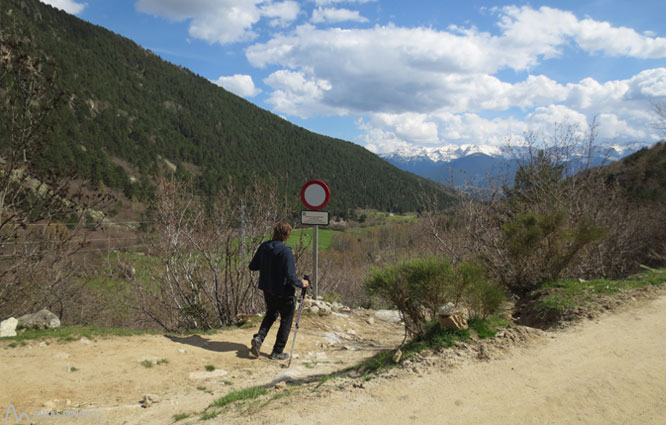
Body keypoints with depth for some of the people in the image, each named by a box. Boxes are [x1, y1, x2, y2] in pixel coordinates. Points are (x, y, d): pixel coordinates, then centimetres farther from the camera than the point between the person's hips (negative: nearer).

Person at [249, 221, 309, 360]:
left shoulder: (263, 247, -4)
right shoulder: (286, 251, -24)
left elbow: (252, 266, 5)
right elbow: (290, 277, -26)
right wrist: (301, 283, -9)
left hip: (267, 290, 6)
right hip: (284, 292, -6)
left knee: (271, 313, 29)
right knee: (286, 321, 13)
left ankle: (259, 337, 9)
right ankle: (277, 352, 20)